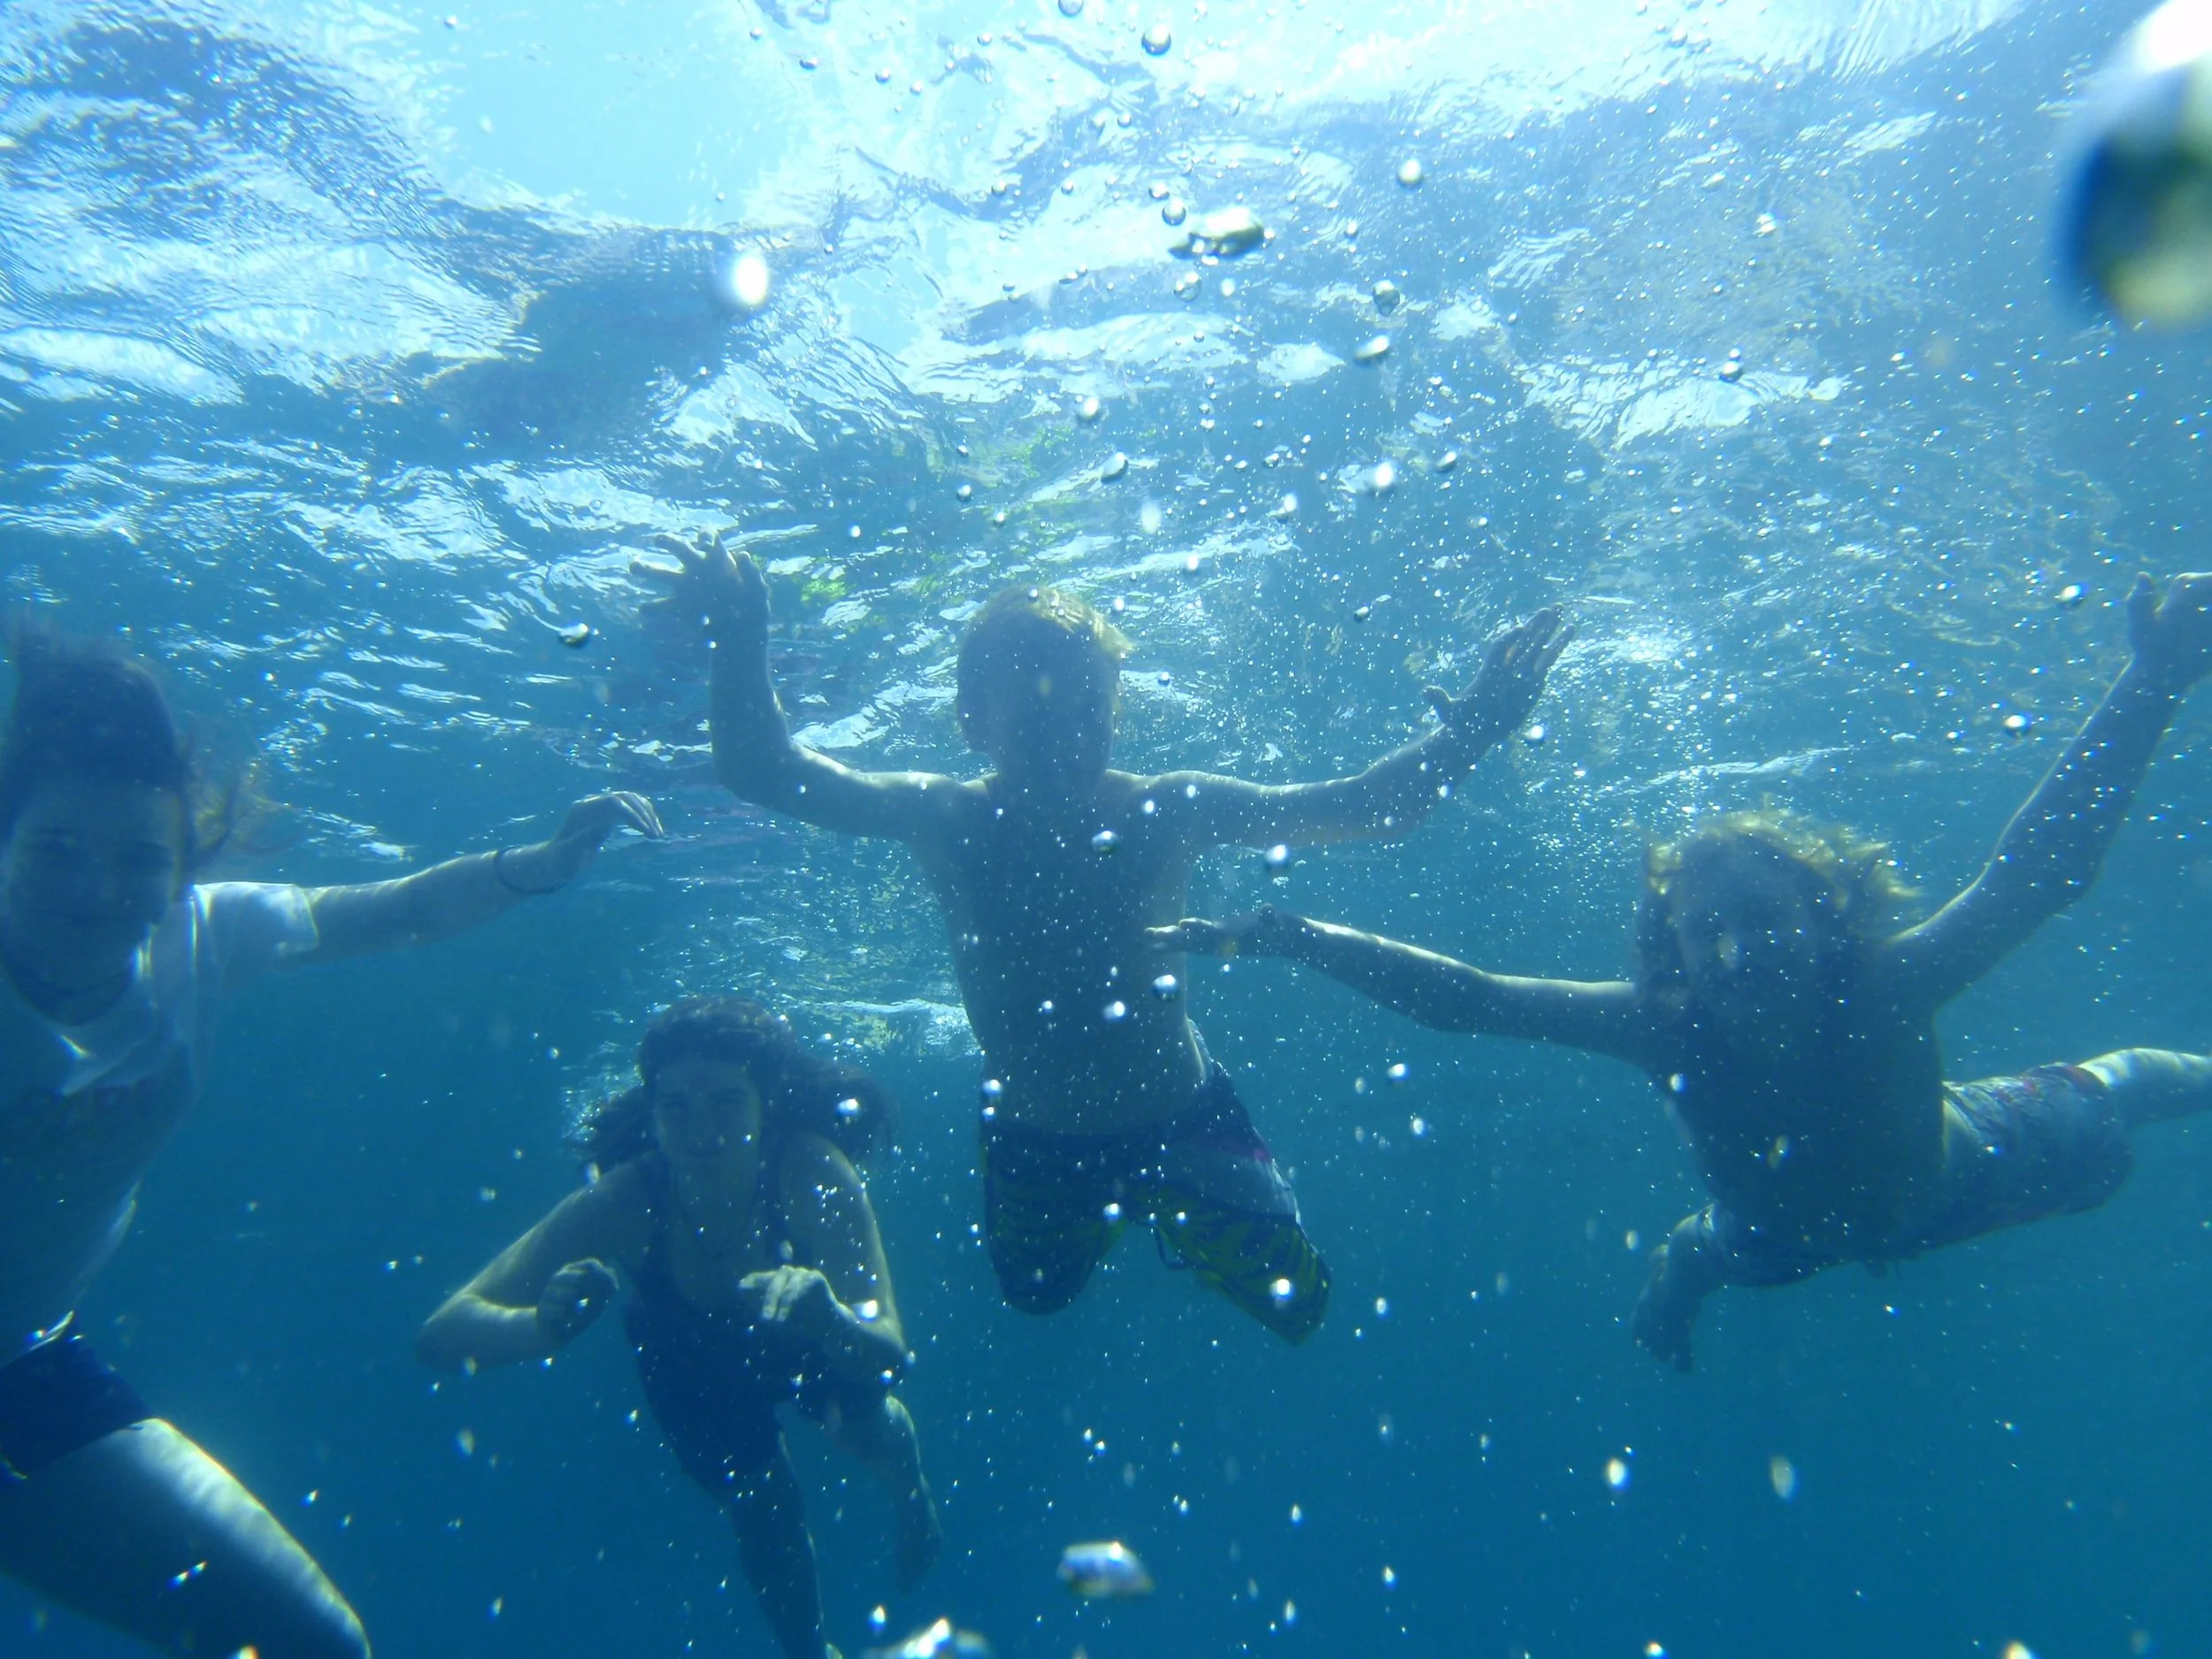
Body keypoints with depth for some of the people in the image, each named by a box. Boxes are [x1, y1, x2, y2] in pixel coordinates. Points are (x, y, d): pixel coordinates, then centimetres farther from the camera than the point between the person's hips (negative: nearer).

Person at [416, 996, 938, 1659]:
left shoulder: (810, 1170, -42)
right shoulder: (624, 1200, -40)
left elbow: (888, 1352, -45)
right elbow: (442, 1337, -42)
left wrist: (829, 1318, -67)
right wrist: (544, 1323, -63)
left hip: (813, 1337, 0)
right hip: (691, 1367, 0)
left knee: (871, 1430, -10)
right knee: (763, 1515, 6)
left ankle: (913, 1503, 30)